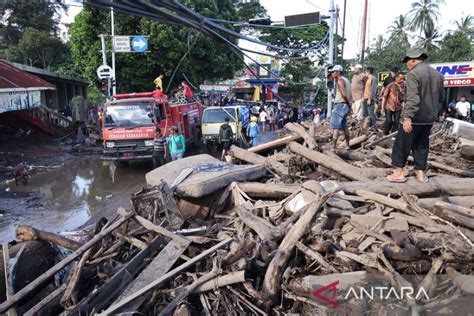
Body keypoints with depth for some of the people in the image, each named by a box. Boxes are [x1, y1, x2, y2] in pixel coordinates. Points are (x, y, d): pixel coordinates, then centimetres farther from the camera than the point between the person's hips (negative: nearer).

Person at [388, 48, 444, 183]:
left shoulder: (413, 73, -14)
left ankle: (399, 173, 6)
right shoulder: (438, 74, 10)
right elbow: (441, 97, 18)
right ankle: (421, 172, 17)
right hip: (429, 118, 7)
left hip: (414, 117, -7)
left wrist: (407, 117, -26)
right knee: (422, 145, 15)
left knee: (402, 144, 3)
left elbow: (412, 98, -24)